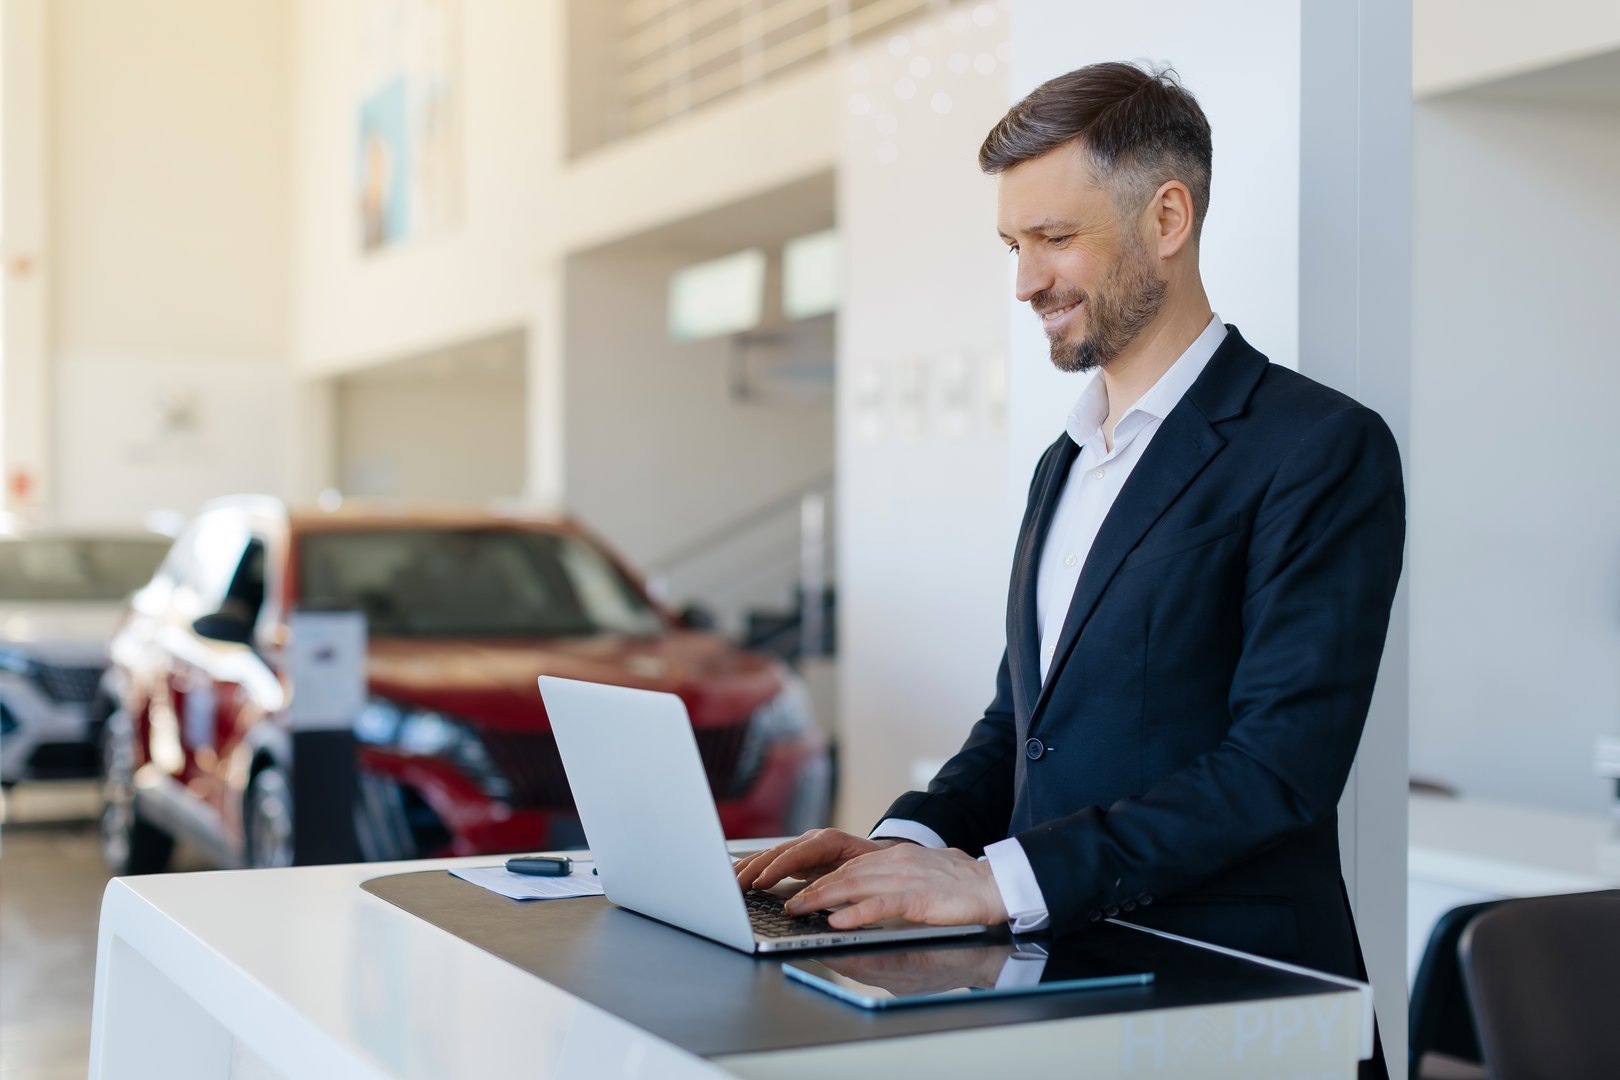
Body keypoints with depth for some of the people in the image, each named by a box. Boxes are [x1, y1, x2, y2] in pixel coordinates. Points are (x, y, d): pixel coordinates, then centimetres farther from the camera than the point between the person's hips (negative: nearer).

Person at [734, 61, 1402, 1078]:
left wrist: (998, 880, -19)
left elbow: (1281, 764, -16)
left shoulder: (1322, 449, -7)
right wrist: (911, 840, 1)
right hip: (1055, 978, 6)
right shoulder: (1065, 464, 18)